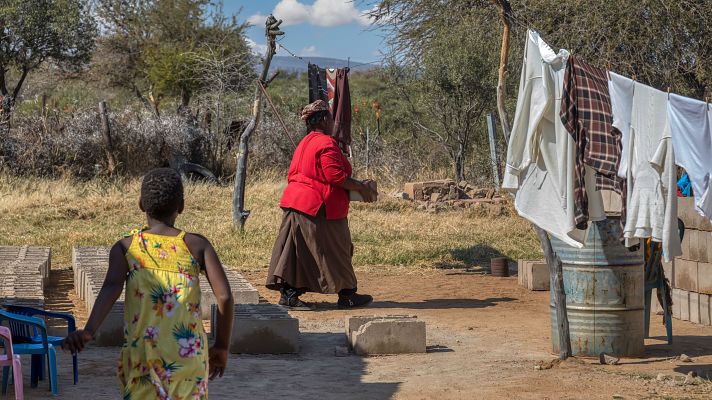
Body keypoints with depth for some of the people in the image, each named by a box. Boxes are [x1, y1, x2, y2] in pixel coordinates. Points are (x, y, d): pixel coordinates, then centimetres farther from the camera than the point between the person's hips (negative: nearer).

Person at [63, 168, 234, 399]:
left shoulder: (126, 247, 2)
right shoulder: (197, 245, 1)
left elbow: (111, 288, -17)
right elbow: (224, 296, -7)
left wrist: (89, 332, -29)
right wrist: (221, 346, 4)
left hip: (143, 357, 0)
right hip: (189, 357, 0)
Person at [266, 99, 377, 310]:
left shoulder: (304, 143, 18)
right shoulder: (326, 143, -13)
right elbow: (335, 175, -19)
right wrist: (361, 188, -9)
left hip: (294, 201, 9)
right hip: (318, 206, -9)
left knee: (298, 252, 7)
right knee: (334, 252, 2)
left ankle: (288, 293, 2)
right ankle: (347, 296, 11)